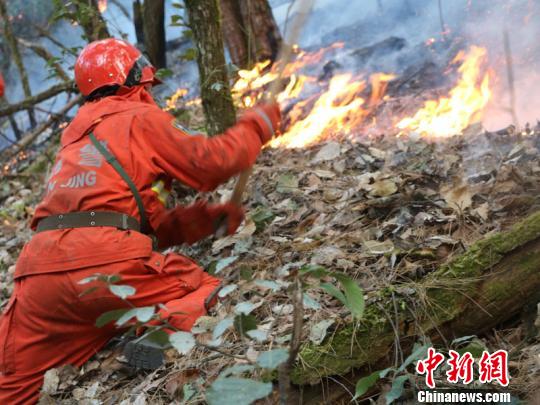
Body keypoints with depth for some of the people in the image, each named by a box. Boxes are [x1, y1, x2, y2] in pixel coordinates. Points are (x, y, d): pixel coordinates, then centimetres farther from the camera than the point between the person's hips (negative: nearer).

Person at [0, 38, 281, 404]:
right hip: (105, 261, -6)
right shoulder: (139, 117, 10)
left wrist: (211, 218, 22)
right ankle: (163, 330, -19)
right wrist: (257, 125, 22)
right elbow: (210, 161, 7)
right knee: (203, 290, 12)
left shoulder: (77, 135, 34)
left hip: (39, 270, 7)